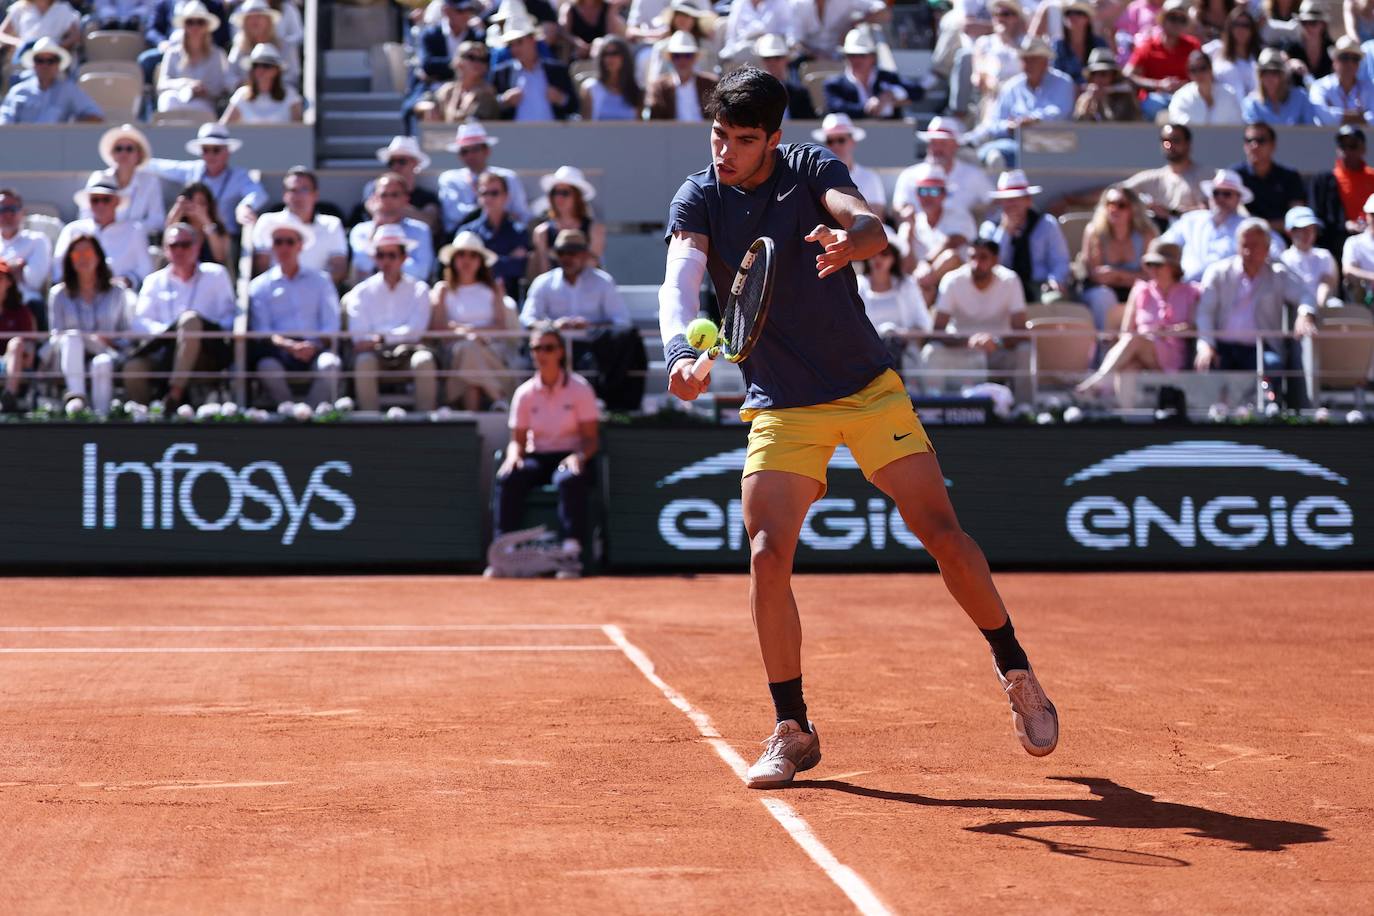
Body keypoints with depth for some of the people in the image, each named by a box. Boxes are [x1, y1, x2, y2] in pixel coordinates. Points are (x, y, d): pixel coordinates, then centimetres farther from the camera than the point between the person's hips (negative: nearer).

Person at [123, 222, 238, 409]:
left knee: (190, 319, -35)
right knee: (133, 368, -31)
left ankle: (175, 393, -37)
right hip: (166, 354, 2)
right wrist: (165, 331, -12)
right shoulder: (155, 281, 21)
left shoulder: (216, 275, 17)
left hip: (208, 355, -2)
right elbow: (138, 322, 8)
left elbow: (229, 318, 6)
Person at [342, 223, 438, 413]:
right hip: (376, 354, 0)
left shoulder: (418, 289, 11)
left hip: (408, 350, 0)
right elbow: (359, 337, 3)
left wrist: (381, 337, -16)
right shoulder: (362, 292, 13)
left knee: (424, 360, -33)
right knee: (363, 362, -33)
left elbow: (415, 331, -2)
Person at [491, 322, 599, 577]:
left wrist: (579, 456, -24)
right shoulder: (525, 393, 8)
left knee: (569, 480, -40)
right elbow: (518, 439, 9)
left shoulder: (579, 388, 0)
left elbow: (591, 438, -2)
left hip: (569, 458, -3)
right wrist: (514, 456, -15)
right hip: (536, 458, 3)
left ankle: (571, 553, -43)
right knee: (506, 479, -30)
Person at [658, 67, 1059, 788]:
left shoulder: (810, 168, -7)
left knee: (942, 533, -3)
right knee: (768, 557, -13)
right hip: (781, 409, 0)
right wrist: (681, 352, -44)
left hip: (869, 387, 0)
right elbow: (679, 282, -23)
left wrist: (851, 240, -51)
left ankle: (1016, 676, 16)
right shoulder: (699, 199, -6)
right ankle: (792, 731, 1)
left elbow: (872, 226, -26)